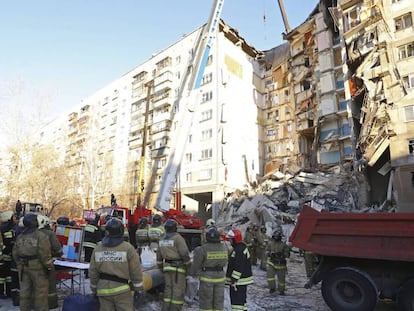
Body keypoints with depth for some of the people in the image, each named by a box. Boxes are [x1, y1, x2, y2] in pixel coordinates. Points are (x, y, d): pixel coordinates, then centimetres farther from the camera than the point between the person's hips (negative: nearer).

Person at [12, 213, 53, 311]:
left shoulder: (19, 237, 5)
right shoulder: (41, 236, -17)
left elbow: (15, 253, 11)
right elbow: (45, 254, -18)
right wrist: (49, 266, -5)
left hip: (23, 269, 6)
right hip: (38, 269, -6)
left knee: (25, 292, 17)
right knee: (40, 293, 6)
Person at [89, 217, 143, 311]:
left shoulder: (98, 248, 1)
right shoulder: (128, 248, -12)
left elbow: (93, 272, 6)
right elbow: (135, 271, -9)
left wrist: (94, 289, 19)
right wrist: (138, 288, 3)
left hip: (103, 290, 4)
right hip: (121, 290, -4)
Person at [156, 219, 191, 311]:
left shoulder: (162, 240, 9)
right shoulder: (178, 238, -13)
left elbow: (159, 255, 16)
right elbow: (184, 253, -18)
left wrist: (161, 267, 25)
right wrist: (189, 266, -8)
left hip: (167, 267, 7)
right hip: (178, 267, -7)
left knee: (168, 289, 12)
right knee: (178, 290, -2)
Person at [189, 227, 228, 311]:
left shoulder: (203, 249, -16)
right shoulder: (224, 248, -4)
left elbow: (196, 264, -7)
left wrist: (192, 273, 9)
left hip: (207, 278, -4)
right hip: (220, 277, 4)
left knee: (206, 299, 8)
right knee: (218, 300, 12)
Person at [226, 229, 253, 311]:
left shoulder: (239, 250, -22)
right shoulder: (238, 248, 13)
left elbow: (239, 267, -26)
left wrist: (234, 279, -22)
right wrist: (233, 279, 26)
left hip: (239, 281, -11)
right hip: (241, 280, 11)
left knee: (237, 301, -7)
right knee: (241, 299, 20)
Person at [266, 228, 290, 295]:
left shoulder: (283, 245, -6)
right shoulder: (270, 243, 1)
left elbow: (287, 254, -8)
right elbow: (267, 251, 1)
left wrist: (282, 254, -27)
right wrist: (271, 253, -20)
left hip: (281, 264, -1)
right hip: (271, 263, 1)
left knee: (281, 278, 7)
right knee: (270, 275, -14)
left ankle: (281, 290, 28)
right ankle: (272, 288, 6)